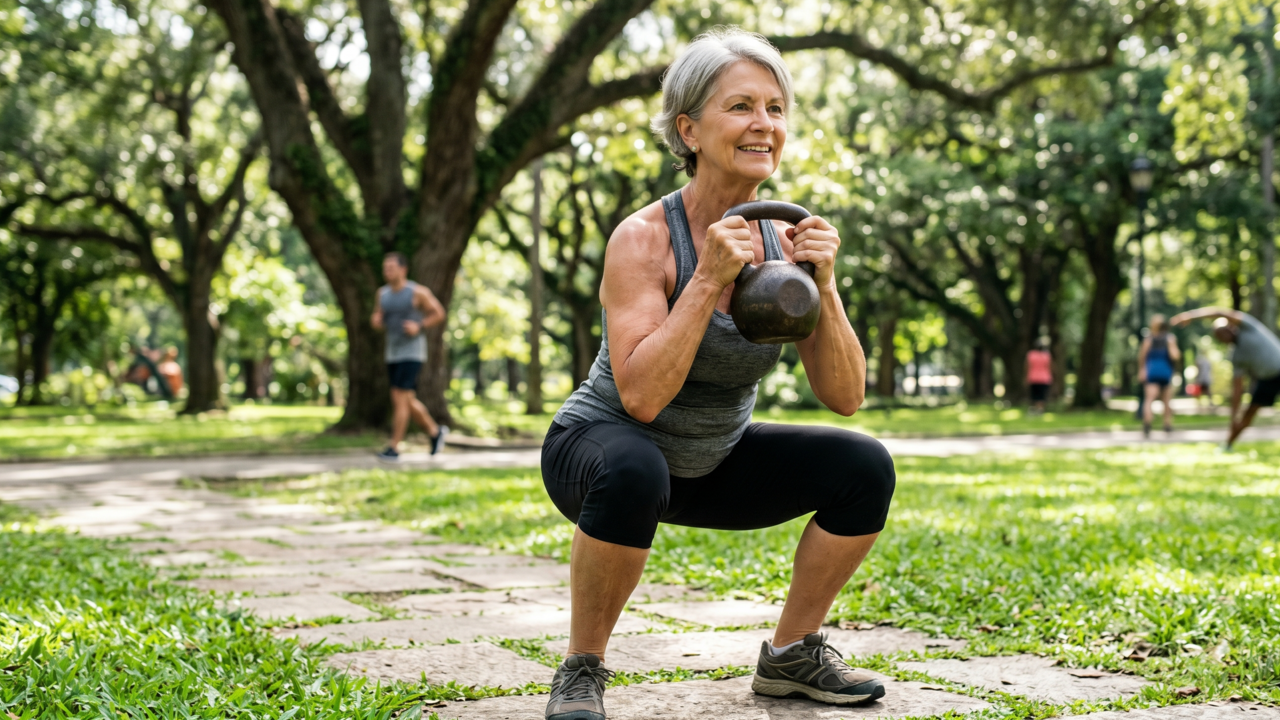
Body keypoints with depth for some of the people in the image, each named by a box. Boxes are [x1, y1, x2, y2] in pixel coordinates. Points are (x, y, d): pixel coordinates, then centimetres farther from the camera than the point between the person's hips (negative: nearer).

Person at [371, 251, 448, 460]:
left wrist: (419, 326, -19)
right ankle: (436, 432, 34)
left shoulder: (418, 292, -12)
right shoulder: (383, 293, 6)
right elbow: (381, 322, 17)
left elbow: (439, 314, -4)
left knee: (398, 399, -14)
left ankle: (393, 449, -9)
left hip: (413, 353, -7)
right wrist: (376, 321, -8)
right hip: (393, 354, 7)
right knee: (408, 402, 12)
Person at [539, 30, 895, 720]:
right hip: (597, 447, -6)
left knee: (864, 468, -10)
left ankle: (790, 655, 8)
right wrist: (709, 279, -35)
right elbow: (641, 396, -33)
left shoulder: (784, 242, -8)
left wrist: (822, 286, -24)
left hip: (714, 463, 6)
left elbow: (845, 397, -10)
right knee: (632, 472, -39)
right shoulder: (645, 238, -24)